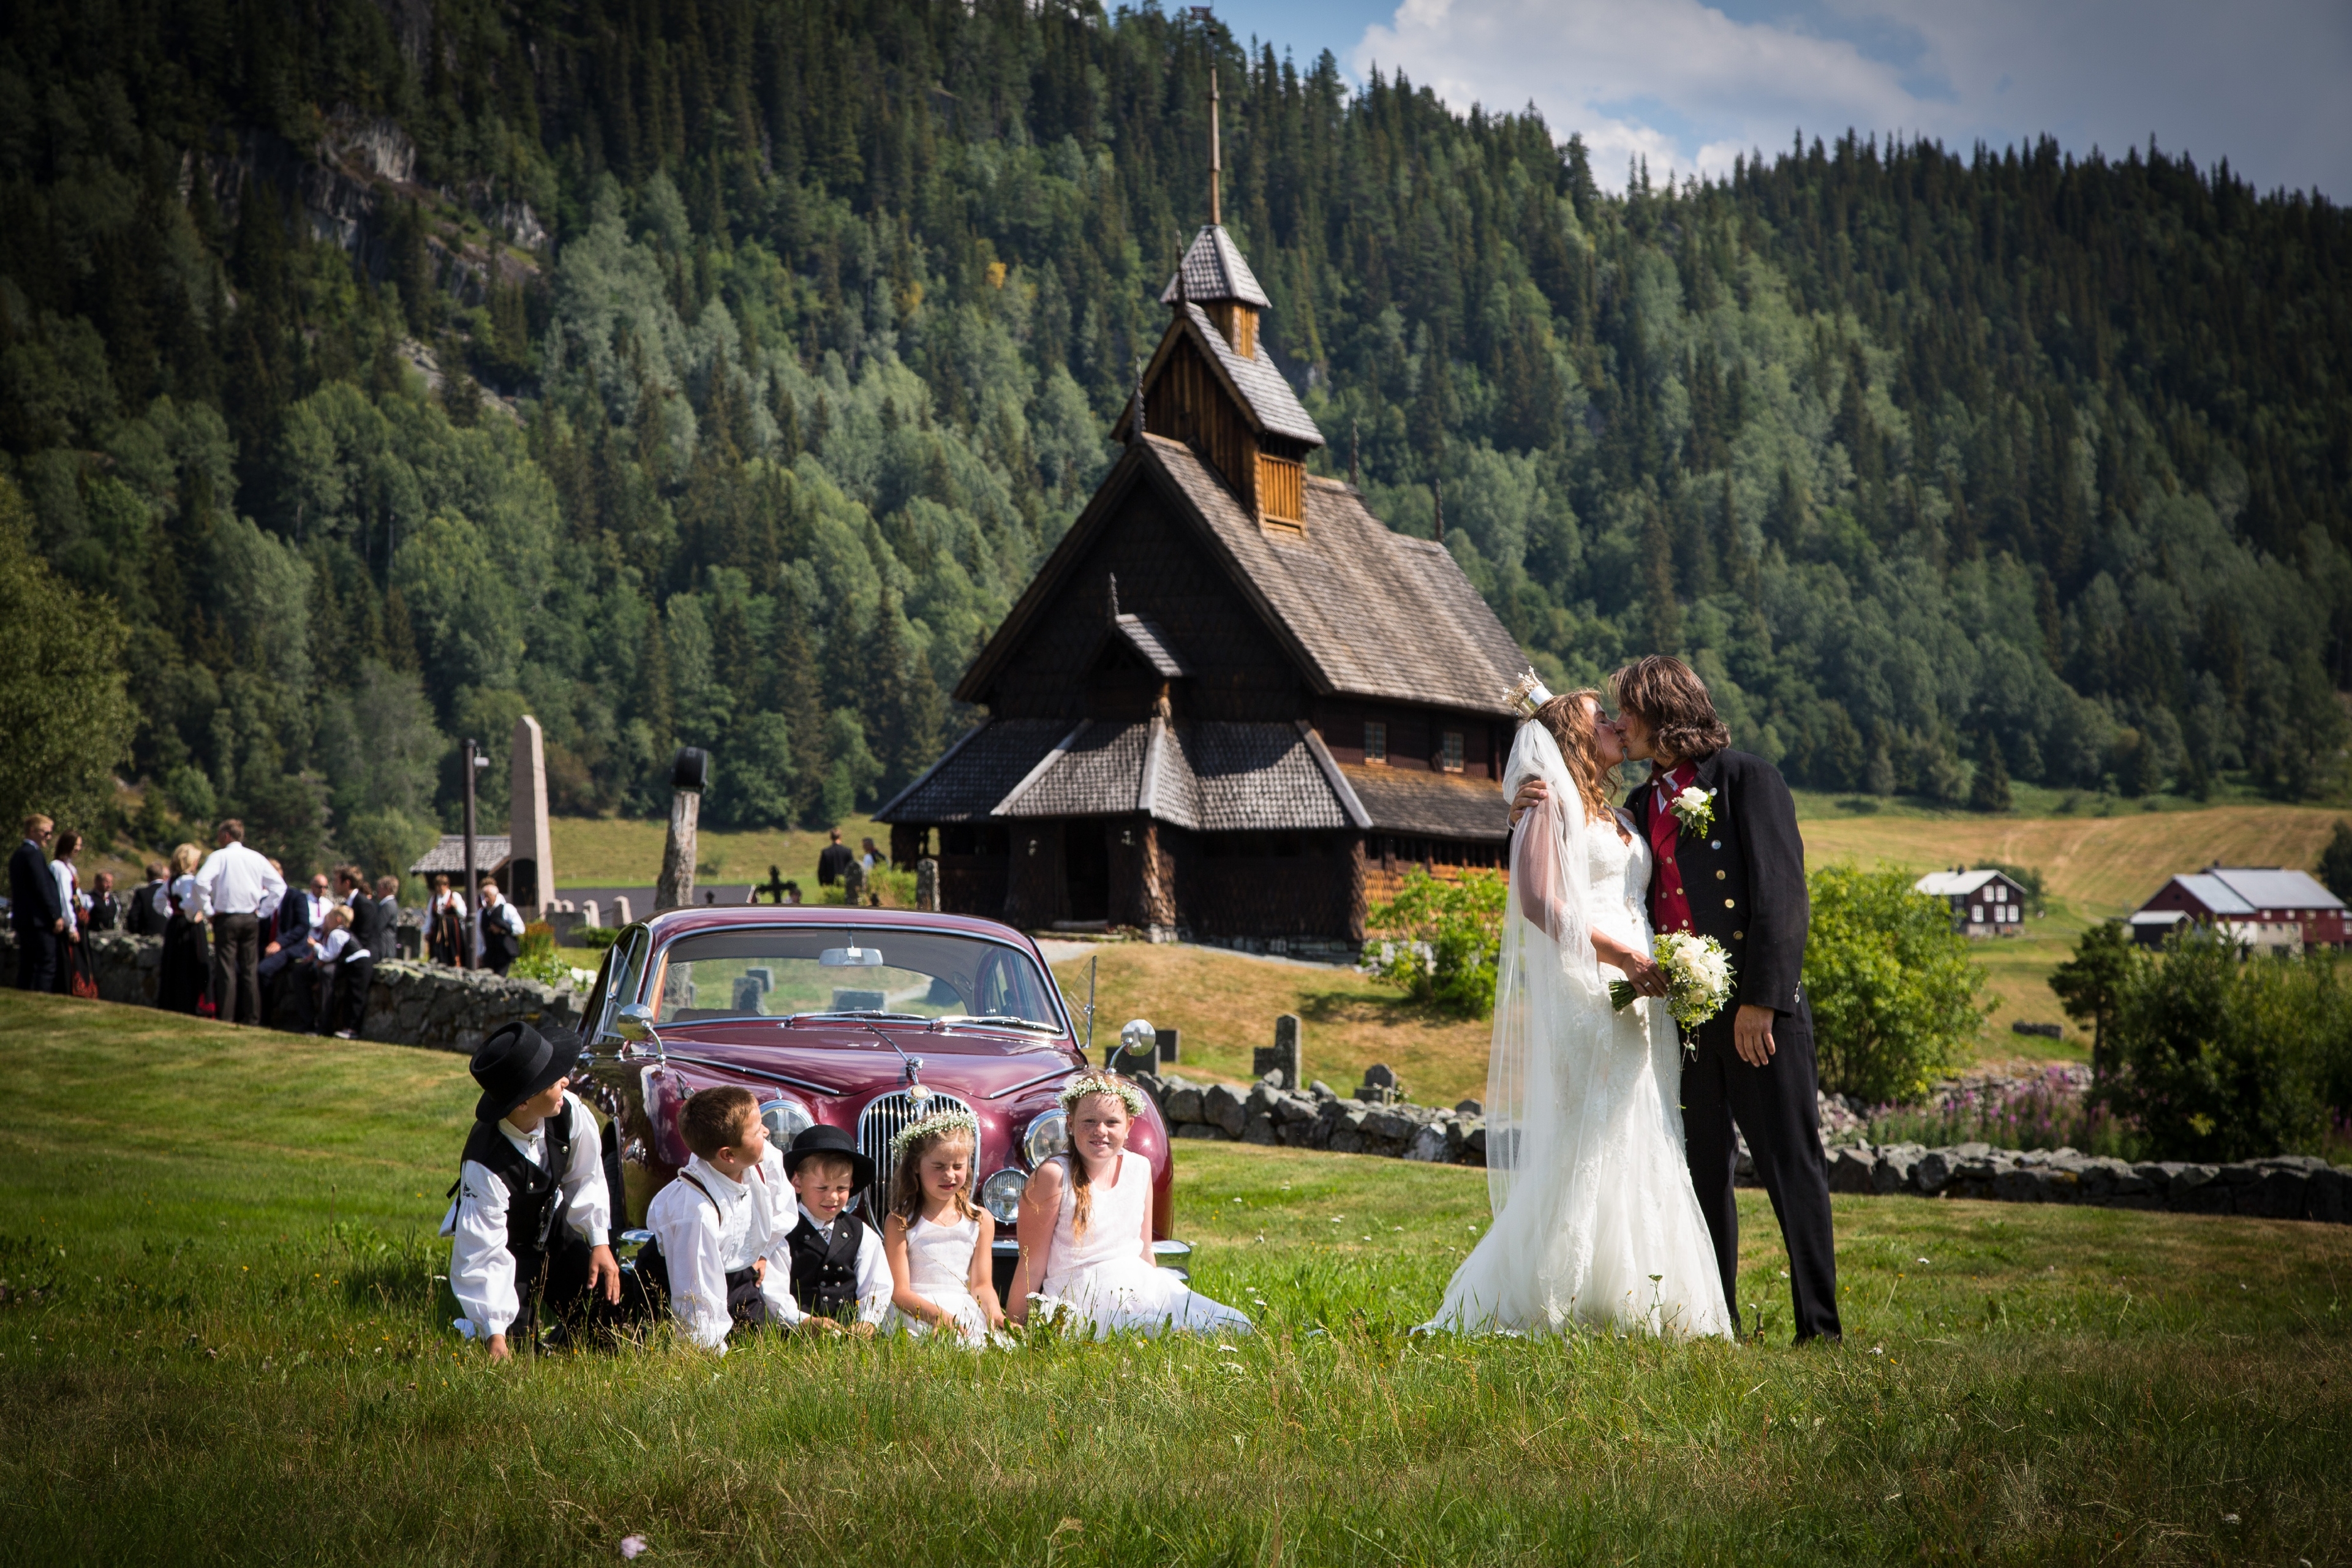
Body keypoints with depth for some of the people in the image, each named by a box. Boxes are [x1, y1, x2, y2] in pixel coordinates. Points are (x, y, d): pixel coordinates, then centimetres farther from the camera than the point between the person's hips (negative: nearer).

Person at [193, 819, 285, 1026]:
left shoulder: (219, 857, -6)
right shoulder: (256, 858, 6)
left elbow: (201, 883, -20)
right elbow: (279, 886, 5)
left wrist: (209, 911, -9)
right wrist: (263, 912, 10)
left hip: (226, 918, -4)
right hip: (251, 919, 4)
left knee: (226, 969, -1)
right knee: (251, 970, 8)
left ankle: (226, 1018, -3)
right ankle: (252, 1017, 7)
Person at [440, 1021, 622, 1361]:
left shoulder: (567, 1110, -25)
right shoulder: (485, 1166, -39)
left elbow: (586, 1176, -6)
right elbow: (484, 1254, -35)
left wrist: (600, 1243, -7)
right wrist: (495, 1333, -37)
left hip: (554, 1230, 5)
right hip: (508, 1249, -5)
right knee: (517, 1350, -12)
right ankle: (470, 1329, 21)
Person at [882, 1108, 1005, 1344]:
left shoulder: (981, 1220, 14)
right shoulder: (900, 1223, 4)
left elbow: (982, 1284, 10)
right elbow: (899, 1291, -3)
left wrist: (995, 1313, -13)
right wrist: (939, 1316, -21)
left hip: (968, 1320, 4)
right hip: (916, 1319, -4)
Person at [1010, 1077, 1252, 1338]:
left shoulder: (1139, 1169, 8)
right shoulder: (1054, 1176, -10)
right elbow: (1032, 1265, -8)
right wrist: (1015, 1329, -6)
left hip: (1144, 1285, 7)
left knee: (1238, 1326, -8)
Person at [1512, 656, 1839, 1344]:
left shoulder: (1747, 778, -2)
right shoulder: (1642, 804, 17)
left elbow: (1781, 893, -10)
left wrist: (1761, 1001, -16)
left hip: (1761, 1009, -6)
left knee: (1791, 1168, -3)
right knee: (1701, 1174, 9)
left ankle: (1819, 1326, 0)